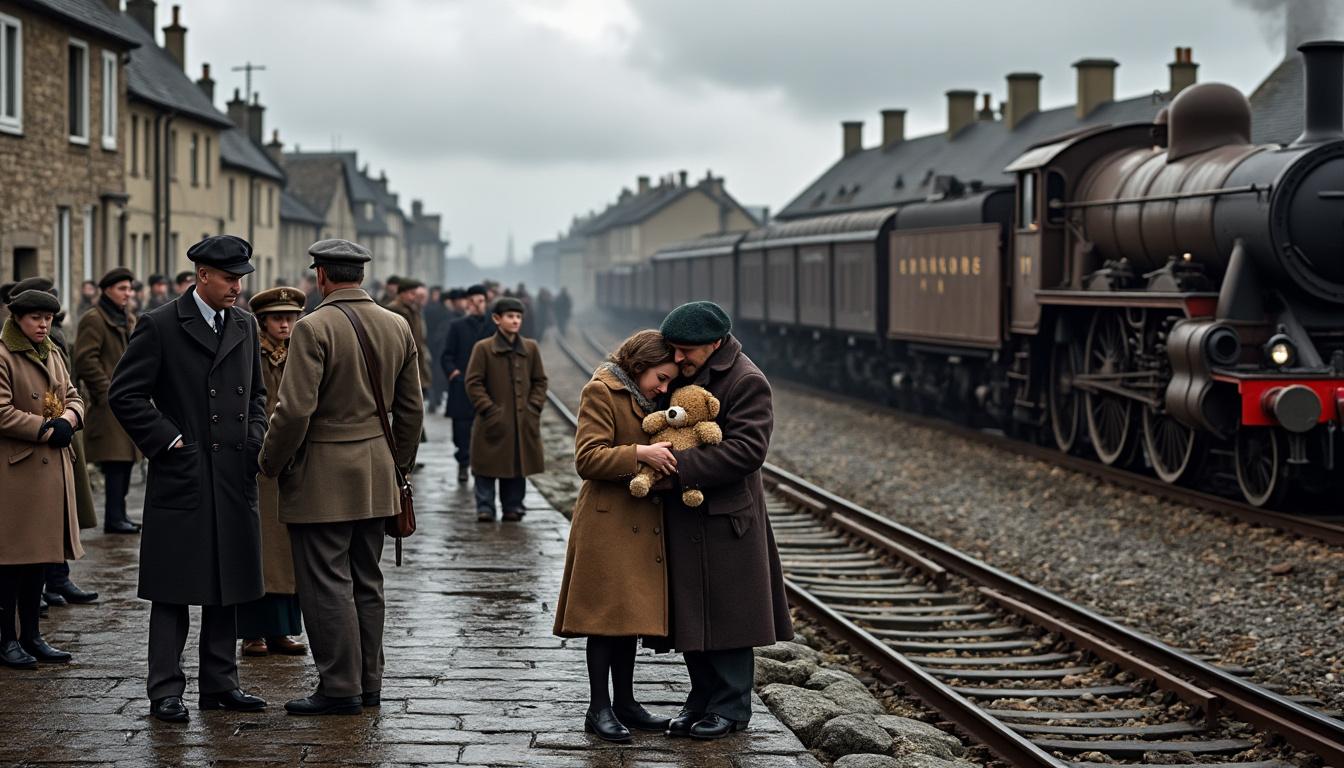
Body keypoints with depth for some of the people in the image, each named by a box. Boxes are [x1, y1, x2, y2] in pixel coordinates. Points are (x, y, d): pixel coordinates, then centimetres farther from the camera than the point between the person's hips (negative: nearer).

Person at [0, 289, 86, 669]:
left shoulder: (52, 356, 16)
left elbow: (73, 397, 17)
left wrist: (68, 420, -5)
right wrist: (45, 430, -17)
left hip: (52, 467, 8)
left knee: (40, 553, 11)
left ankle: (31, 635, 18)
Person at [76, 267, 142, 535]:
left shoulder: (128, 320, 19)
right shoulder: (94, 320, -8)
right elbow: (85, 360, -14)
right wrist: (108, 391, -15)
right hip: (109, 403, -9)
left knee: (126, 459, 8)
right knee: (116, 462, -11)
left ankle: (118, 514, 14)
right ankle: (114, 518, -9)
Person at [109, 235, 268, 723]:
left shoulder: (244, 325, 11)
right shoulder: (159, 326, -6)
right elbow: (124, 395, -7)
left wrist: (254, 438, 7)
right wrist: (167, 440, -11)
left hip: (234, 477, 6)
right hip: (182, 477, -6)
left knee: (228, 589, 10)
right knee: (173, 590, -1)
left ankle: (219, 684, 19)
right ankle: (165, 691, 4)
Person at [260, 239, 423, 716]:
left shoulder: (314, 328, -15)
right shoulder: (397, 328, 6)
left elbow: (295, 409, -19)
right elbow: (411, 408, 12)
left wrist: (271, 463, -5)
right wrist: (400, 462, 24)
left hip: (322, 476, -7)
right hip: (376, 475, 7)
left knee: (326, 584, -1)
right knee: (366, 582, 13)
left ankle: (340, 689, 1)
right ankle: (369, 684, 19)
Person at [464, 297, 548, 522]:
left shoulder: (530, 348, 7)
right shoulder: (483, 348, -4)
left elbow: (540, 381, 13)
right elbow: (473, 383, -4)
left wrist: (534, 407, 0)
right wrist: (489, 409, -11)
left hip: (524, 423, 4)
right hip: (494, 423, -4)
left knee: (519, 465, 8)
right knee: (488, 469, -1)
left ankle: (513, 507, 18)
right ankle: (485, 508, 7)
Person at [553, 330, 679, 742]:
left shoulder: (648, 399, 17)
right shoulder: (601, 391, -10)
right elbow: (587, 457, -18)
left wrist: (669, 455, 6)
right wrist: (640, 455, -26)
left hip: (641, 523, 8)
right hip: (608, 520, -8)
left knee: (631, 612, 12)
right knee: (607, 613, -5)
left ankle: (625, 702, 20)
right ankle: (599, 708, 3)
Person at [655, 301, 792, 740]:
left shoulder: (747, 382, -13)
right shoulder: (683, 375, 12)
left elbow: (747, 449, -21)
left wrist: (680, 464, -23)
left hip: (726, 520, -7)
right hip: (684, 519, 8)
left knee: (725, 616, 0)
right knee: (690, 617, 11)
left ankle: (731, 708, 10)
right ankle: (702, 700, 22)